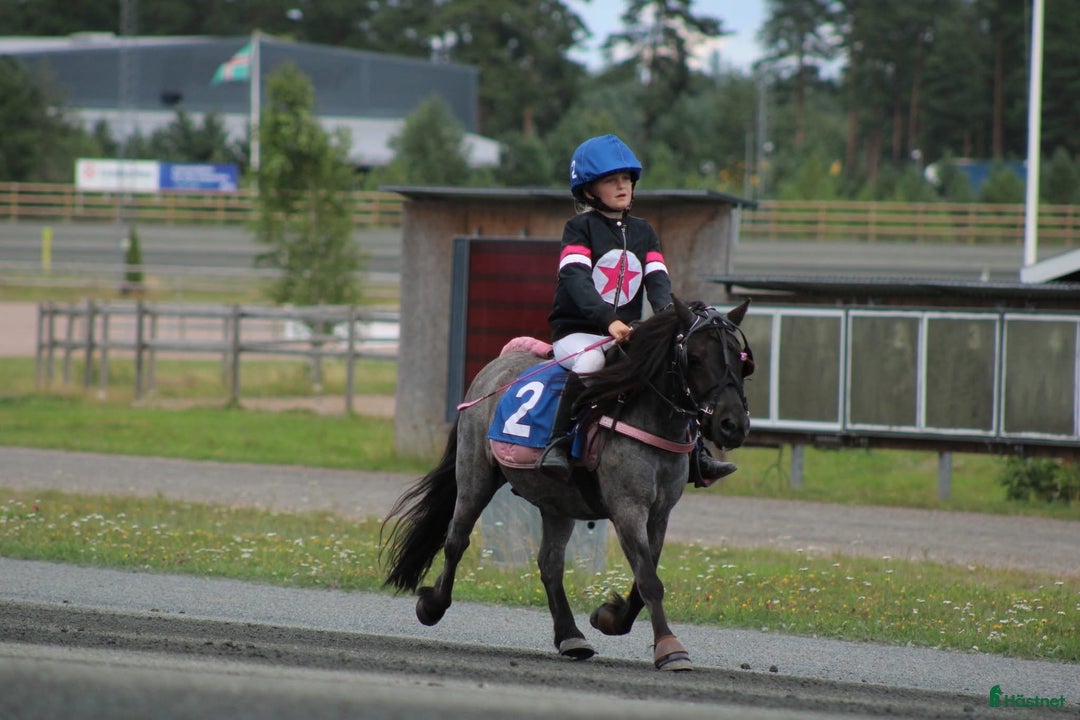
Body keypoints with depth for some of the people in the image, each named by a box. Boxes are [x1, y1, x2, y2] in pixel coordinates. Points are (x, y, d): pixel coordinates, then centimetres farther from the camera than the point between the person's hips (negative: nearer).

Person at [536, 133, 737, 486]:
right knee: (590, 363, -37)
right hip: (577, 331, -6)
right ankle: (558, 444, -32)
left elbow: (658, 280, 2)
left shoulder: (642, 232, 13)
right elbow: (575, 279, -20)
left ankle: (696, 453, -3)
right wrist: (608, 320, -35)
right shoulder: (580, 228, -4)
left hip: (626, 334, 6)